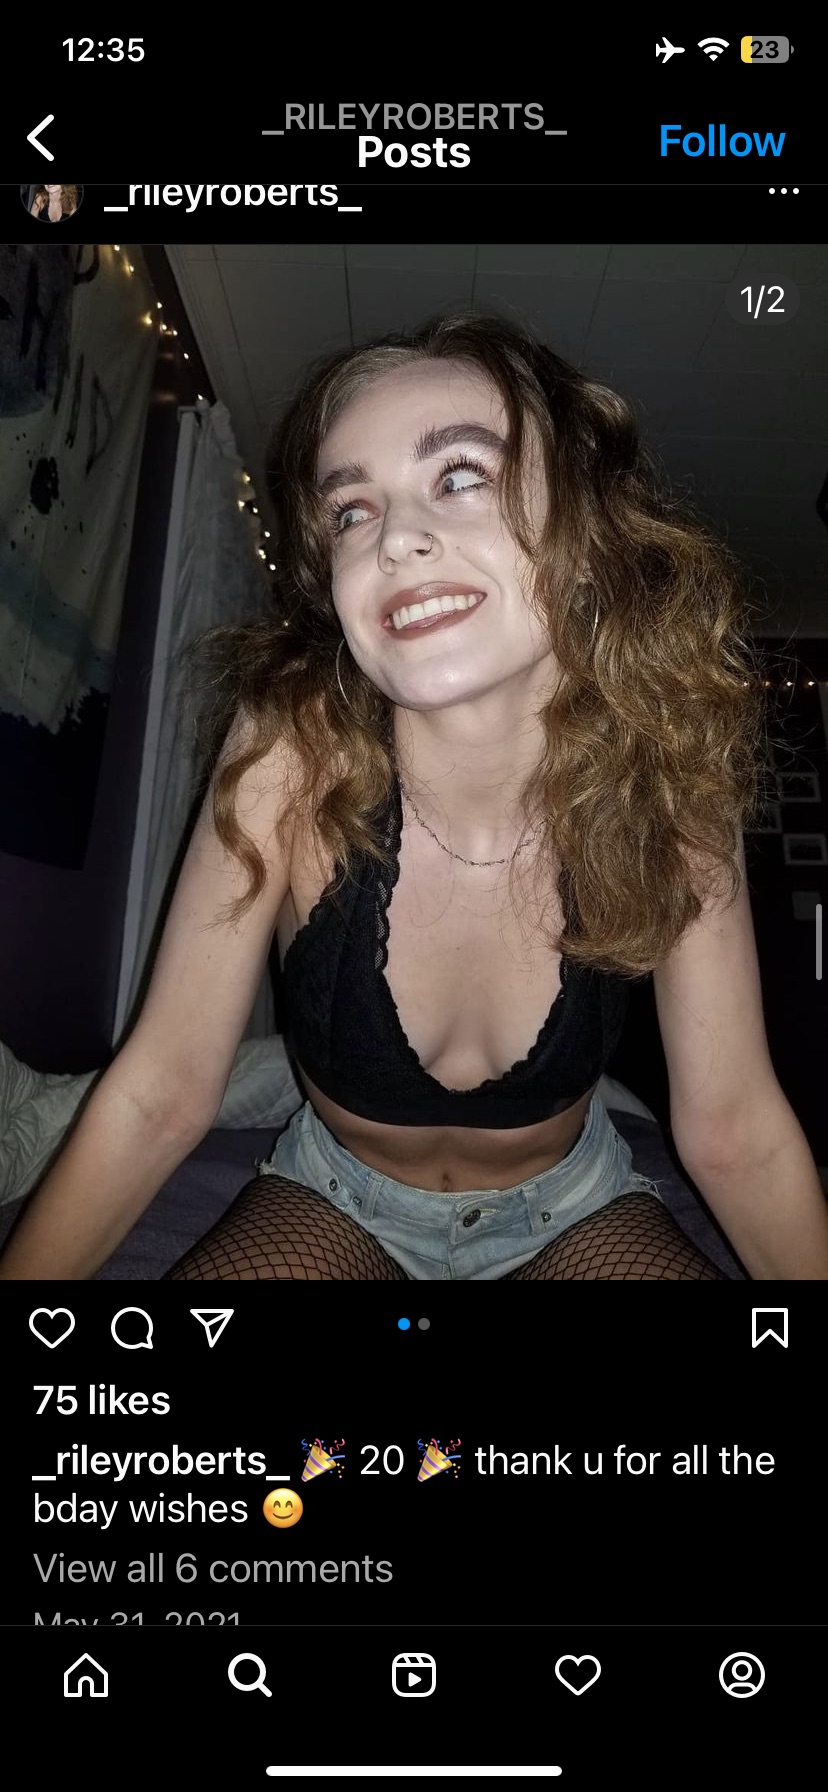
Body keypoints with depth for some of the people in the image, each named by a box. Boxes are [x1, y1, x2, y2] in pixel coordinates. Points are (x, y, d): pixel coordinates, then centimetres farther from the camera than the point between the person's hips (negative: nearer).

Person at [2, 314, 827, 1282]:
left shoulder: (666, 778, -24)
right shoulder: (289, 757, -27)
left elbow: (735, 1132, -16)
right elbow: (159, 1095, -20)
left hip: (572, 1210, 2)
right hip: (334, 1201, -1)